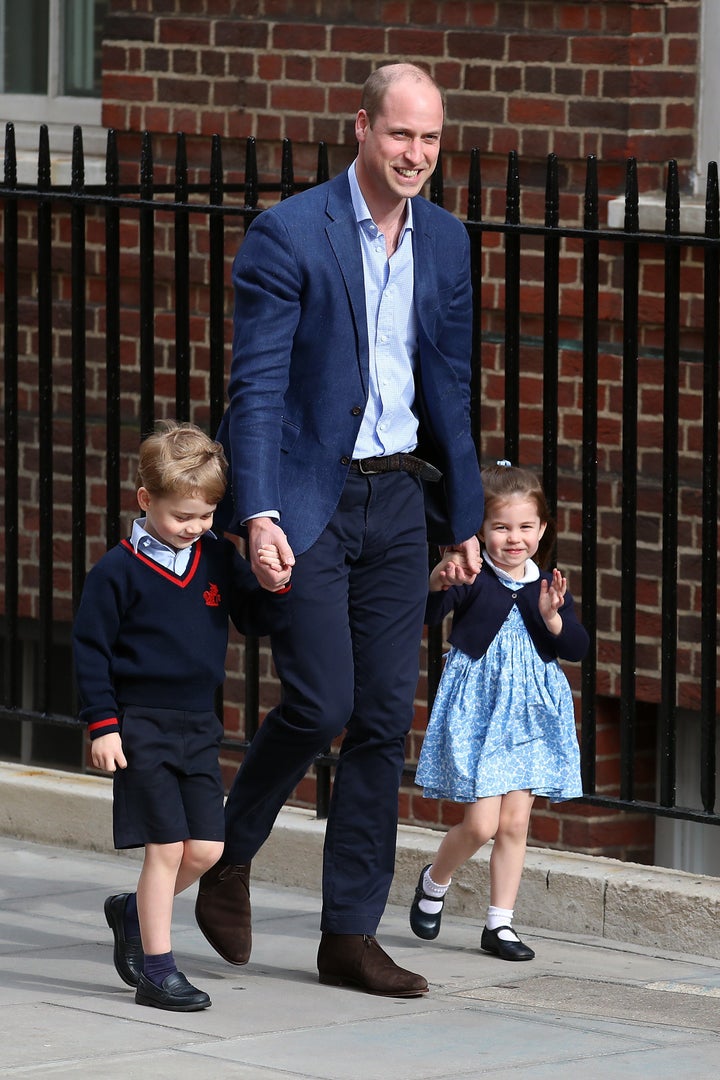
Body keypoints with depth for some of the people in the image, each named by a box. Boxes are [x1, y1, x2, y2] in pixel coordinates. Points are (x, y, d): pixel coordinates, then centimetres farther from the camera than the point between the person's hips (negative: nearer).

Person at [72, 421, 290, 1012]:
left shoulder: (219, 558, 5)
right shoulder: (119, 572, -8)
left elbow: (257, 620, 9)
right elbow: (90, 649, -5)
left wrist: (276, 588, -12)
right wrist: (102, 724, -8)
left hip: (199, 726, 5)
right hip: (142, 727, -5)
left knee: (206, 848, 3)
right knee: (167, 846, -7)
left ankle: (133, 911, 29)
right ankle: (156, 970, 2)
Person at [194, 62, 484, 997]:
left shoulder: (446, 242, 8)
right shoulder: (289, 235, -10)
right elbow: (257, 384, -13)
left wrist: (465, 518, 14)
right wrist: (258, 515, -22)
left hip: (398, 498, 6)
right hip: (309, 497, -5)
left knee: (386, 717, 3)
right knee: (320, 703, -11)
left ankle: (351, 936, 9)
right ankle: (228, 858, 16)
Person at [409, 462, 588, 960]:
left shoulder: (548, 587, 4)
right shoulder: (471, 578, -9)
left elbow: (578, 648, 1)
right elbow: (426, 615, -24)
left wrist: (553, 618, -17)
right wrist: (437, 582, -44)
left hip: (529, 713, 4)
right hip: (476, 710, -4)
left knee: (515, 823, 4)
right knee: (481, 823, -8)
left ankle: (500, 923, 13)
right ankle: (434, 881, 22)